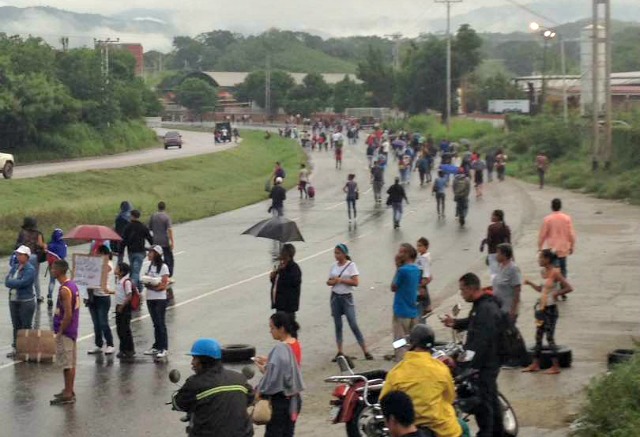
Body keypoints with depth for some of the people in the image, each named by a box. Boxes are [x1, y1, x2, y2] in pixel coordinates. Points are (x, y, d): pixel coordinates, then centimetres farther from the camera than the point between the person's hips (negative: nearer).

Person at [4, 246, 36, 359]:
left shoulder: (30, 269, -12)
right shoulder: (15, 267, 10)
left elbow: (22, 283, -23)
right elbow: (7, 281, 1)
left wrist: (11, 282, -9)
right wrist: (17, 283, -16)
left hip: (26, 302, -7)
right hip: (13, 300, 7)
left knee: (26, 327, -1)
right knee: (16, 326, 12)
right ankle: (15, 348, 20)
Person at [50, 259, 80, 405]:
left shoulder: (64, 290, -20)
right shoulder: (72, 285, 10)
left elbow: (68, 314, -23)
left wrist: (59, 332, -16)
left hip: (65, 332, -10)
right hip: (72, 330, 10)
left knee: (67, 364, -5)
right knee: (70, 363, 14)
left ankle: (68, 394, -1)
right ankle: (69, 391, 21)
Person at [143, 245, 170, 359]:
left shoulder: (163, 267, -9)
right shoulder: (150, 266, 12)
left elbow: (164, 285, -13)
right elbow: (146, 280, 10)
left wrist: (153, 286, -23)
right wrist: (147, 284, -11)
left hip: (160, 299, -6)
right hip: (150, 298, 6)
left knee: (161, 323, -5)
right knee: (155, 323, 11)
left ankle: (164, 348, -3)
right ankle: (156, 347, 17)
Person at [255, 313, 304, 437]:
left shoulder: (280, 349, -22)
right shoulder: (295, 344, 4)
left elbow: (274, 377, -24)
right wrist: (268, 361, 8)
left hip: (279, 399, -9)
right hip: (294, 398, 9)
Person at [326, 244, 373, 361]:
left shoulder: (351, 265, -7)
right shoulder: (334, 266, 7)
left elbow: (356, 282, -15)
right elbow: (329, 281, 13)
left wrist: (341, 280, -18)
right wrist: (332, 282, -10)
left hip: (347, 297, -5)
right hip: (335, 297, 5)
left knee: (353, 325, -8)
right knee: (338, 325, 7)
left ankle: (365, 351, -3)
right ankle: (340, 352, 13)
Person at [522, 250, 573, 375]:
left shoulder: (555, 273, -15)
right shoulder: (544, 272, 8)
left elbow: (569, 288, -16)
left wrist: (556, 293, -16)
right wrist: (530, 283, 7)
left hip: (550, 309, -8)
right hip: (541, 308, 8)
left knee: (550, 337, -5)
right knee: (538, 336, 11)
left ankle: (555, 366, 2)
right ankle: (535, 364, 19)